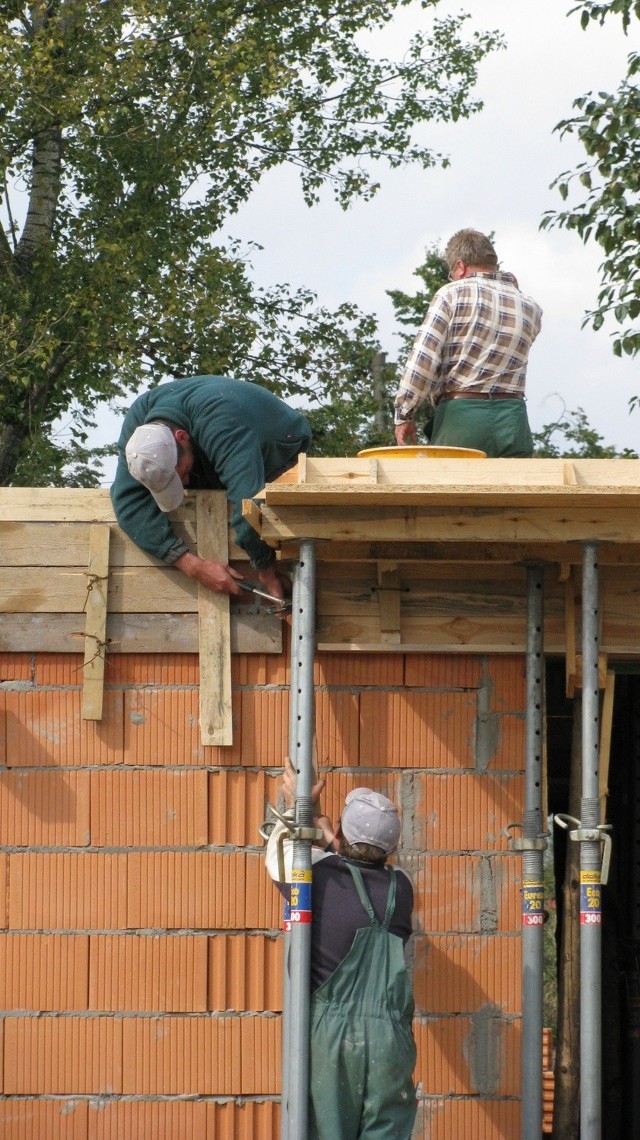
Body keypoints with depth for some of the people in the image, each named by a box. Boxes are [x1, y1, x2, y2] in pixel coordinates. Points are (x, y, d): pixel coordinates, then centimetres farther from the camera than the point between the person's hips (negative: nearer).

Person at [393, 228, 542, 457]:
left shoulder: (452, 294, 0)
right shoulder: (531, 309, 12)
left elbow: (422, 359, -7)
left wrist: (404, 414, -2)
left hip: (459, 415, -3)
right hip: (513, 420, 4)